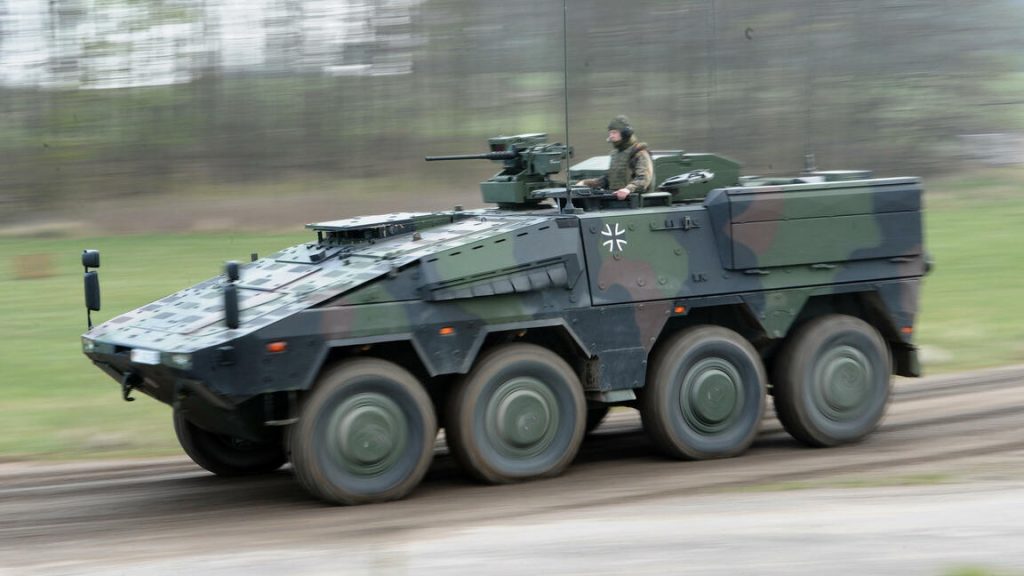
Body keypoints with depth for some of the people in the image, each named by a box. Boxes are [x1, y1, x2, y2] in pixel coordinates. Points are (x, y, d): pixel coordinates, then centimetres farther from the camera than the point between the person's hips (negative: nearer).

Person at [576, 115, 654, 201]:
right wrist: (585, 183, 25)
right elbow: (608, 179, 35)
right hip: (614, 197, 8)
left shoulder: (640, 153, -4)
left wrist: (629, 189, -37)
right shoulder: (616, 154, 26)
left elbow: (644, 178, -19)